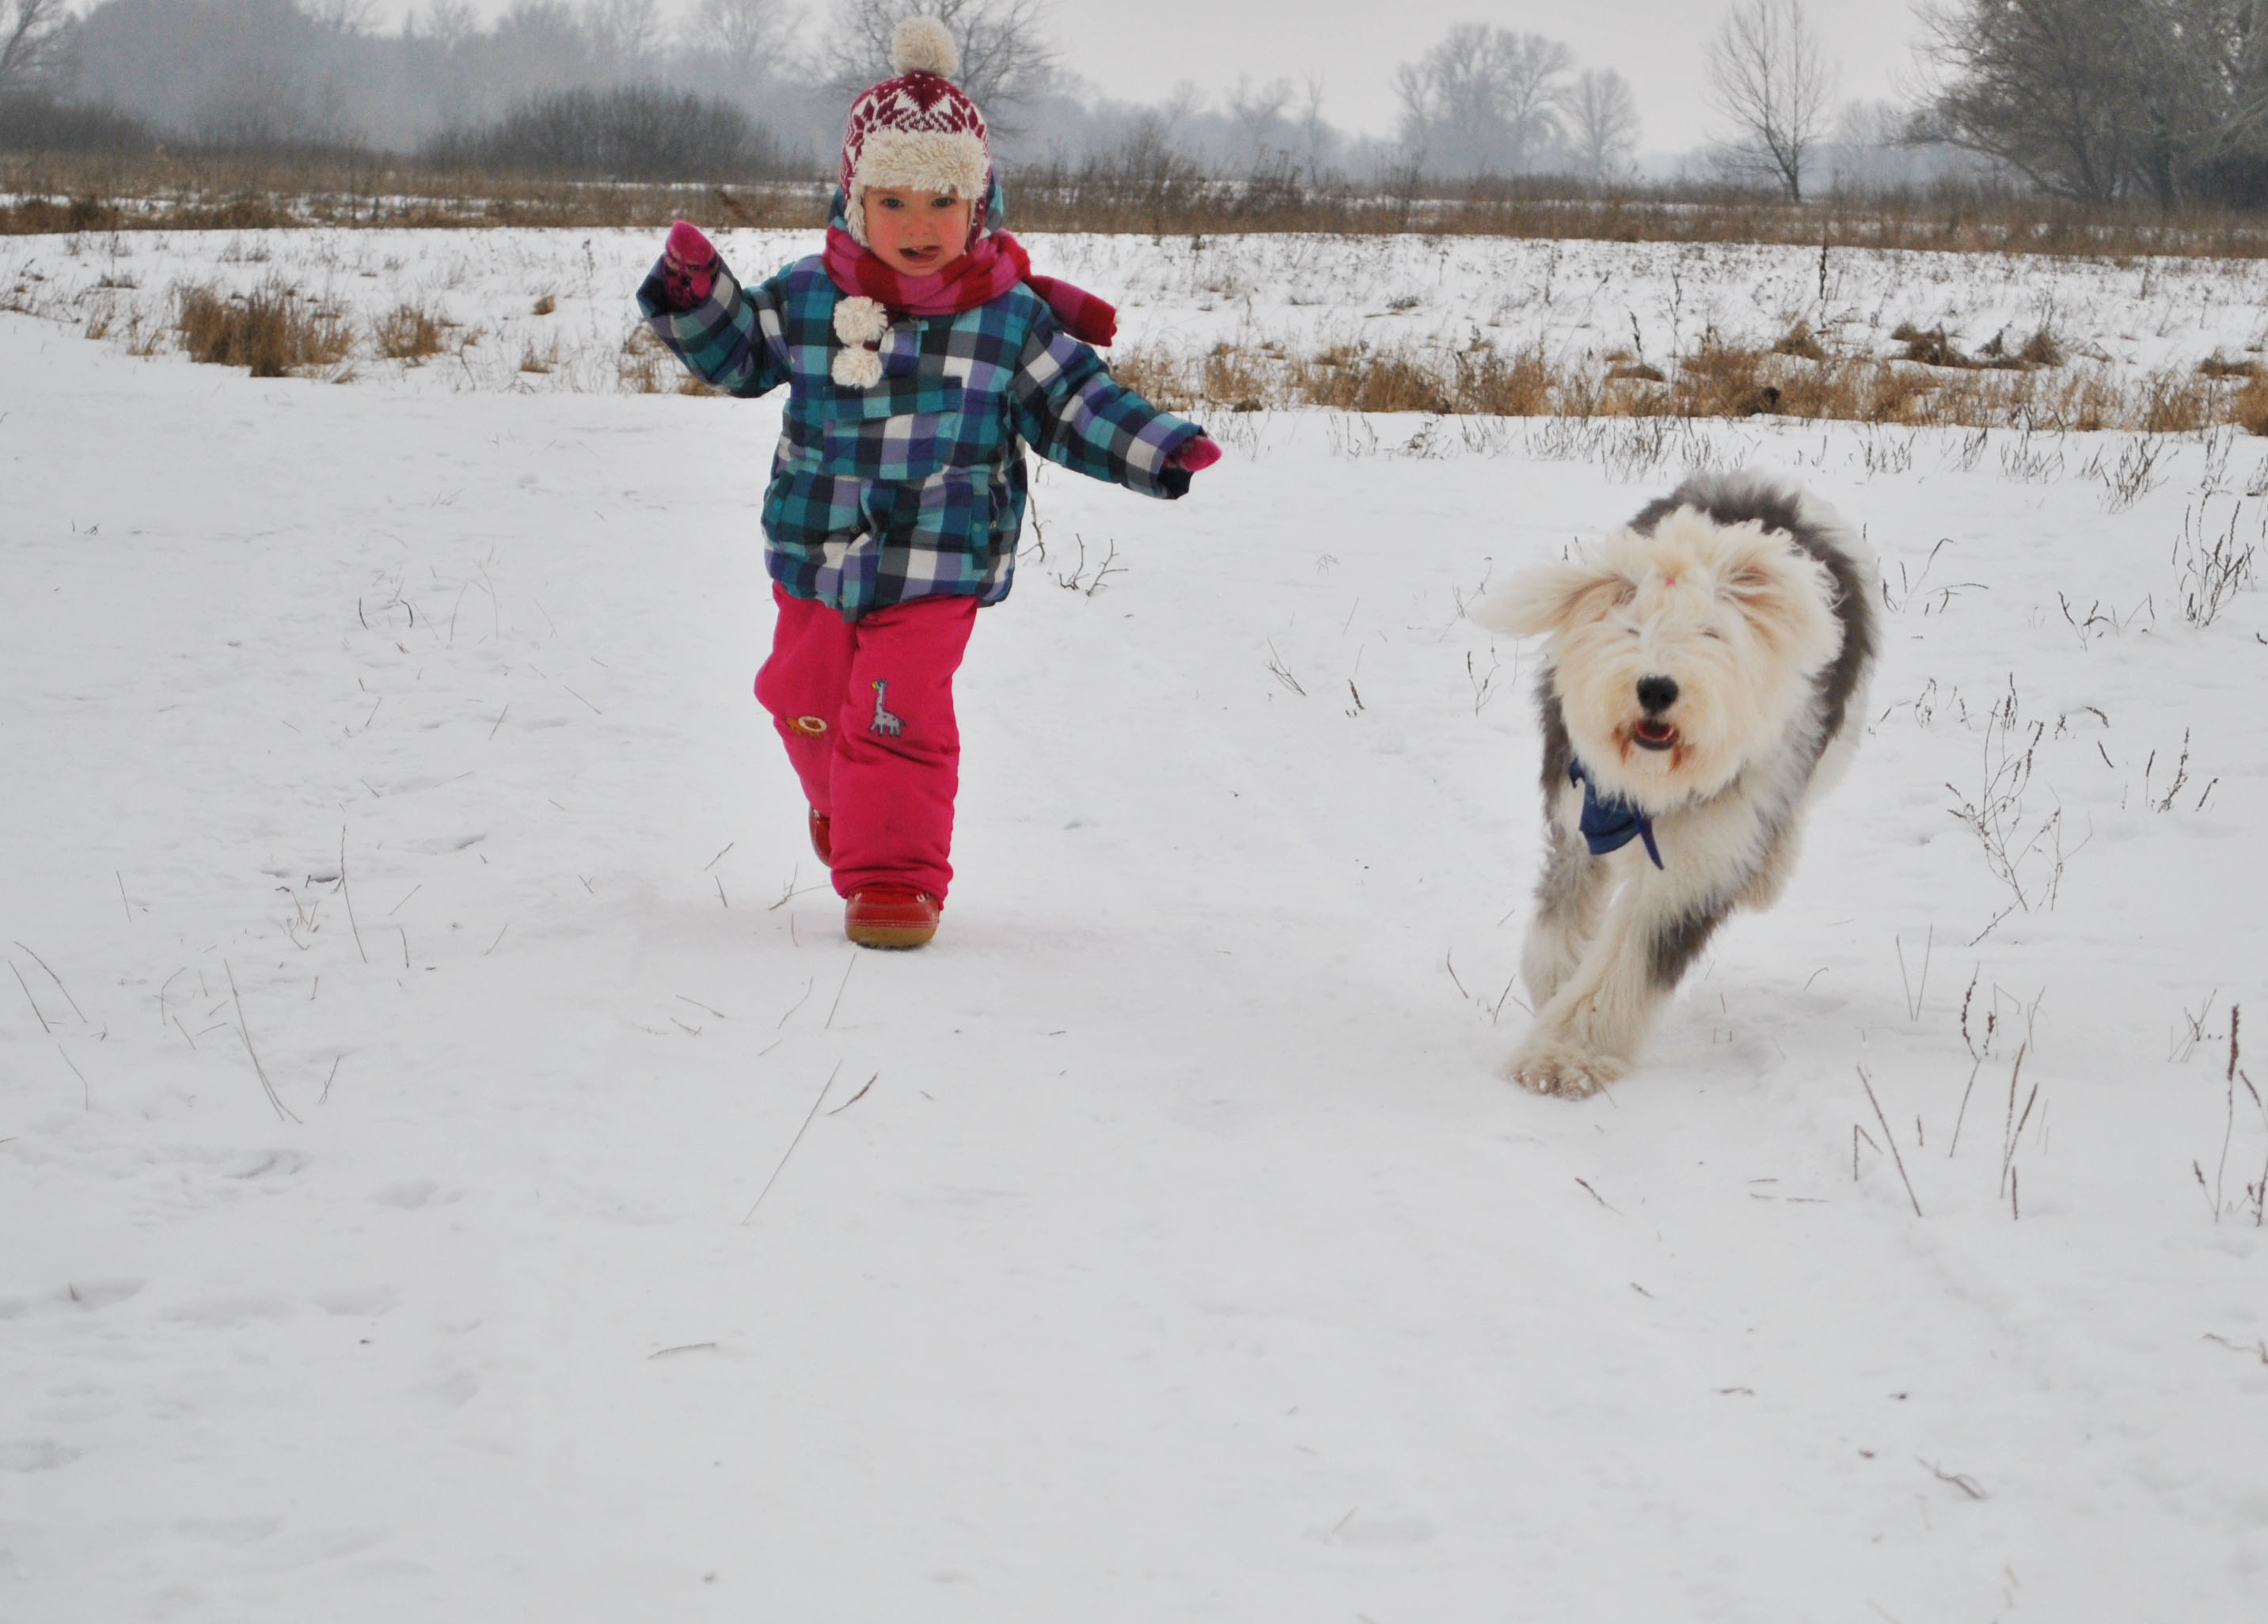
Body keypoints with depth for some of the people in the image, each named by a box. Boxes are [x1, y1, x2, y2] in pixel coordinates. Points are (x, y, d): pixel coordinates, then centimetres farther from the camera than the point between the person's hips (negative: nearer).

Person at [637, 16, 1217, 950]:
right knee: (807, 700, 19)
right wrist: (694, 293, -6)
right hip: (818, 553, 3)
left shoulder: (1011, 316, -7)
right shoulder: (809, 297, -4)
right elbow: (738, 354, 10)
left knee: (901, 717, -13)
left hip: (939, 564, -3)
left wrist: (1159, 451, -9)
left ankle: (896, 874, 1)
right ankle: (844, 805, 49)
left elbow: (1073, 404, 1)